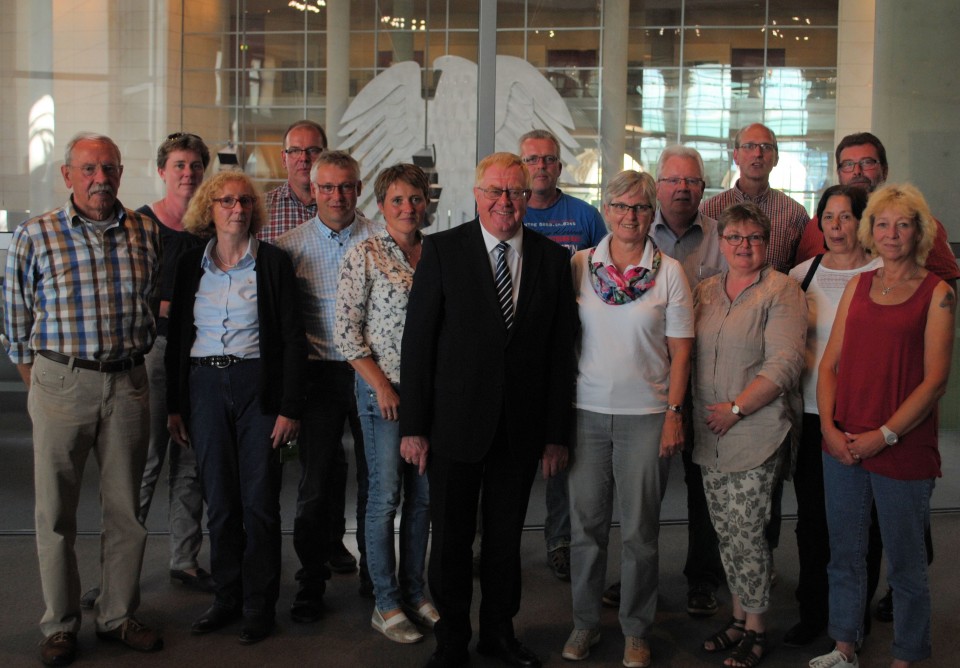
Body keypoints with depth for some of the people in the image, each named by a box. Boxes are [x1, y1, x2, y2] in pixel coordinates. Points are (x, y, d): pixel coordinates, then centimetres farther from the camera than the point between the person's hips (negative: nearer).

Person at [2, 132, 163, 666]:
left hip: (128, 382, 2)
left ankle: (119, 615, 23)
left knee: (127, 508, 8)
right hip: (61, 381, -2)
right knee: (57, 510, 5)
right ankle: (60, 625, 19)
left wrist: (134, 357, 11)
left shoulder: (146, 233, 5)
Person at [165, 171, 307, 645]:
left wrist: (289, 407, -8)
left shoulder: (274, 263, -1)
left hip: (257, 385, -3)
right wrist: (174, 406, 7)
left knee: (260, 499, 0)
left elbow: (293, 339, -2)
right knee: (220, 499, 9)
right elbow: (176, 338, 11)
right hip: (205, 387, 3)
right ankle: (227, 597, 22)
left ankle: (260, 605, 13)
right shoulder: (190, 265, 8)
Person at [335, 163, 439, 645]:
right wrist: (381, 385, -12)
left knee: (423, 494, 11)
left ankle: (413, 592, 24)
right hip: (383, 387, -5)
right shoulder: (365, 255, -6)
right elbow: (346, 330, -8)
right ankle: (386, 604, 12)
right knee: (386, 495, 0)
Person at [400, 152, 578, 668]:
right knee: (451, 538, 10)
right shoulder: (442, 249, -4)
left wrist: (557, 433, 0)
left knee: (506, 536, 15)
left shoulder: (553, 259, 2)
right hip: (456, 423, -2)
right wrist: (414, 426, -9)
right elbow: (417, 341, -6)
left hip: (522, 427, 2)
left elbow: (561, 351, 3)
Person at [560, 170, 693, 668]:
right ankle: (584, 623, 24)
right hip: (587, 411, 2)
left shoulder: (669, 272, -1)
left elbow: (680, 350, 1)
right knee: (586, 521, 8)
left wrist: (674, 412, -5)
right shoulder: (580, 265, 3)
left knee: (639, 529, 6)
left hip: (647, 415, -1)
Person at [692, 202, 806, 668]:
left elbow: (785, 362, -14)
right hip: (711, 434, 6)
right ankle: (738, 617, 26)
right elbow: (688, 353, 17)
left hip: (757, 432, -6)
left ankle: (755, 629, 12)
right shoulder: (704, 292, 13)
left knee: (746, 533, -3)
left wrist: (736, 408, -15)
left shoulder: (781, 290, -6)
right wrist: (691, 412, 6)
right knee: (725, 532, 11)